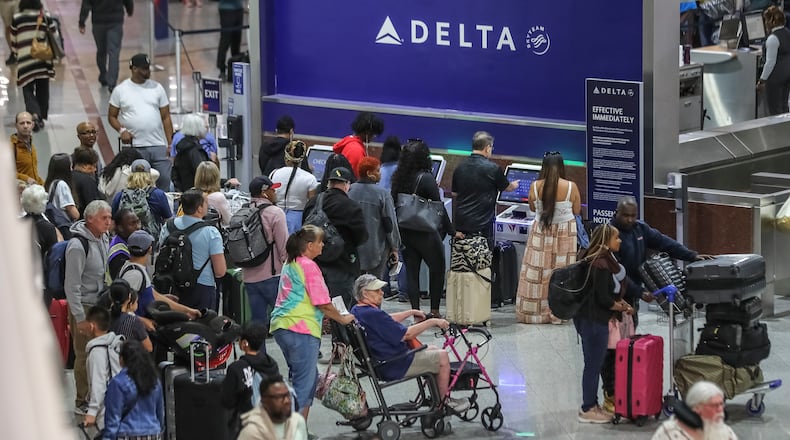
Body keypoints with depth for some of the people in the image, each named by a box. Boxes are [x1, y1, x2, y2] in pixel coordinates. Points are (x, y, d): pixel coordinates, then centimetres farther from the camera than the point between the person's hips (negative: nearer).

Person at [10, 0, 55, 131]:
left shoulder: (16, 19, -4)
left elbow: (14, 43, 5)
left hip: (24, 60, -1)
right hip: (43, 61, 1)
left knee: (28, 91, 5)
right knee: (42, 91, 16)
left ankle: (34, 114, -18)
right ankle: (41, 117, 19)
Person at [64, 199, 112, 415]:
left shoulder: (103, 239, 6)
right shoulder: (78, 246, -20)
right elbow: (71, 286, -19)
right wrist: (80, 317, -19)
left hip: (101, 303, 8)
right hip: (83, 306, -8)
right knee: (85, 355, -2)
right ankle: (82, 402, 9)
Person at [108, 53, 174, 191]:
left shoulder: (157, 88, 8)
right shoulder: (120, 90, 3)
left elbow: (166, 117, 8)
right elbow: (112, 116, 8)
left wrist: (170, 144, 0)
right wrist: (121, 130, -12)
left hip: (158, 145, 2)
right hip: (134, 147, -2)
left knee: (164, 179, -4)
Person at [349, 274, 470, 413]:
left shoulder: (357, 311, 5)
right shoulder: (373, 314, -28)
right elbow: (406, 334, -25)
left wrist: (411, 312, 21)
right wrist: (432, 322, -16)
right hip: (395, 366, -11)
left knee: (433, 350, 23)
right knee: (442, 357, -4)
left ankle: (436, 398, 26)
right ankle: (444, 402, 10)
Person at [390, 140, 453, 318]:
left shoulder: (398, 177, 3)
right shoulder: (426, 178, -15)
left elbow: (394, 203, 9)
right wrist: (451, 230, -7)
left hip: (404, 232, 5)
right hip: (425, 233, -5)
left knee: (411, 271, 8)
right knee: (437, 268, 10)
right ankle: (434, 310, 9)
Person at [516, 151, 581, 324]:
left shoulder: (535, 186, -9)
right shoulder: (571, 187, -13)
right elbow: (577, 211, 1)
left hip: (541, 233, 1)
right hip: (565, 233, -1)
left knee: (536, 272, 7)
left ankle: (533, 312, 11)